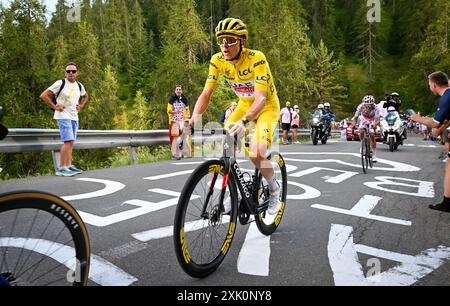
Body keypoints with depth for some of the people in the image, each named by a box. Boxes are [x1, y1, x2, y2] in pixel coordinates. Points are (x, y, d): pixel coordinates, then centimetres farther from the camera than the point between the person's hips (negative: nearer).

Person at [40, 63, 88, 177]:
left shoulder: (79, 86, 10)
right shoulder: (60, 83, -9)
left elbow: (86, 97, 31)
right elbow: (43, 95, -10)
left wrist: (80, 106, 15)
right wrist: (54, 107, -12)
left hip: (74, 117, 7)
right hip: (63, 116, -7)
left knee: (70, 142, 8)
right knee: (68, 141, -16)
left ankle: (69, 166, 14)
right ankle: (61, 168, -12)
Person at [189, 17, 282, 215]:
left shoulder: (256, 59, -29)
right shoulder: (218, 60, -15)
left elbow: (261, 98, -38)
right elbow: (206, 93, -18)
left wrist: (244, 121, -55)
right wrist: (194, 118, -35)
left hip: (267, 106, -5)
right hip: (244, 105, 5)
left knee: (256, 155, -24)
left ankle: (274, 189, 7)